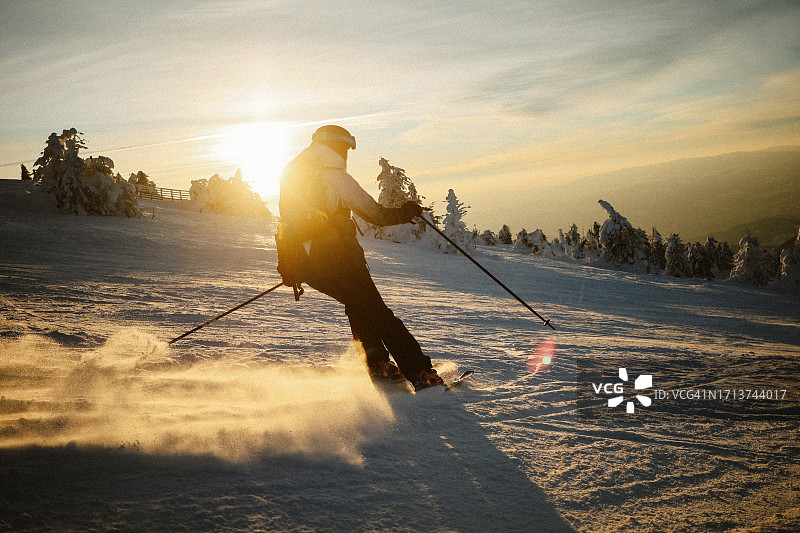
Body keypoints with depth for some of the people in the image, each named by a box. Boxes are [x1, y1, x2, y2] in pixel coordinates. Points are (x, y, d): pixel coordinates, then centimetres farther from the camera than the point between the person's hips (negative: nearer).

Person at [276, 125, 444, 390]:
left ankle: (378, 365, 22)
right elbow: (374, 213, -6)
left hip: (304, 264, 7)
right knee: (376, 312, -2)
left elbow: (287, 221, 21)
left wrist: (287, 266, 28)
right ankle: (420, 373, -4)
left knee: (357, 306, 26)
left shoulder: (290, 174, 17)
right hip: (337, 256, -7)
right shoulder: (334, 175, -5)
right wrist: (405, 212, 11)